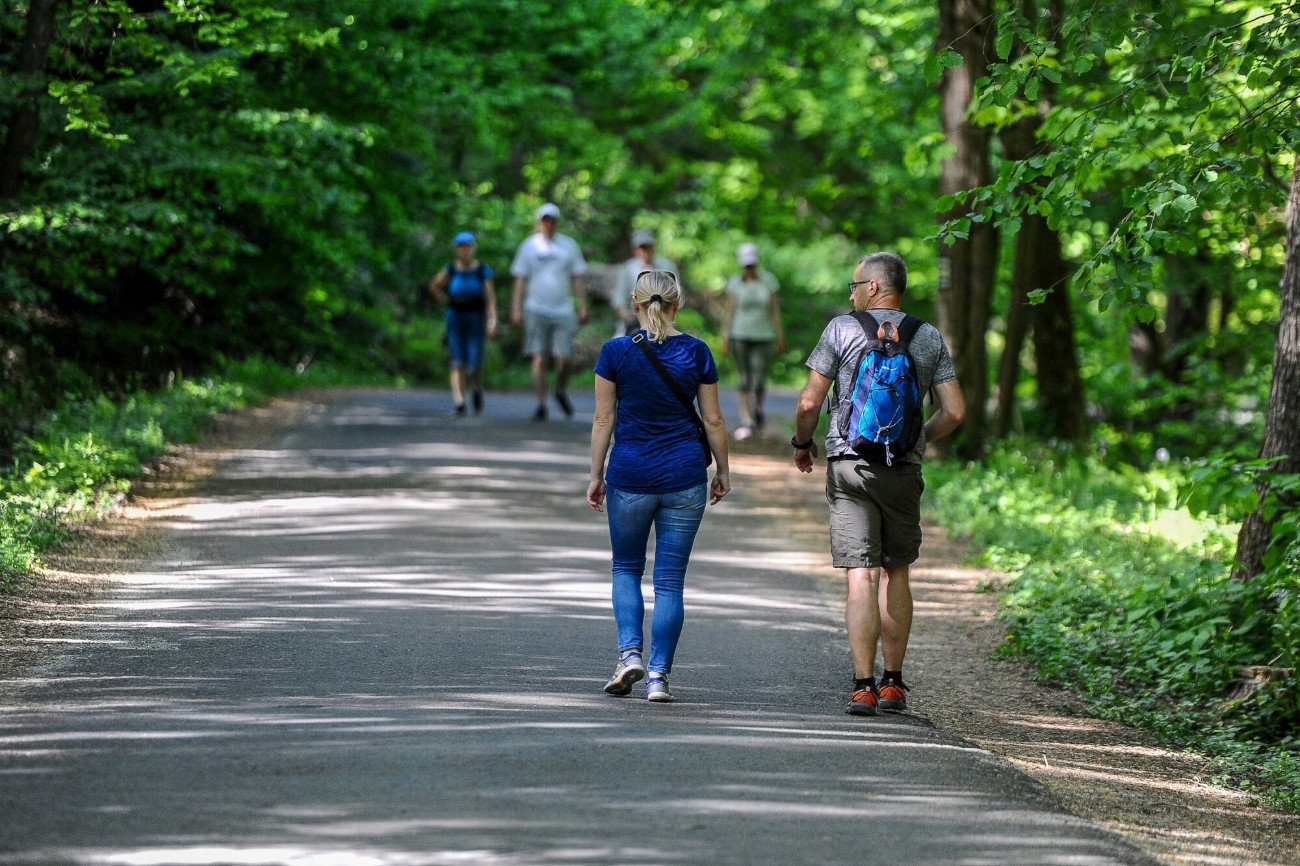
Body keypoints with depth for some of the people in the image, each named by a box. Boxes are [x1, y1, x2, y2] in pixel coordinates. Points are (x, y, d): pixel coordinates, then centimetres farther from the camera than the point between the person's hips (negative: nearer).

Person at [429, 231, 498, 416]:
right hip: (455, 319, 1)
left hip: (475, 319, -1)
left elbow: (490, 298, -11)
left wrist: (492, 321, -21)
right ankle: (459, 403, -15)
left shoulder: (483, 270, -6)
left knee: (474, 364, -6)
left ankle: (477, 389, 27)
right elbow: (434, 286, 15)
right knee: (458, 364, -9)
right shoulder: (450, 269, -2)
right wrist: (447, 302, 5)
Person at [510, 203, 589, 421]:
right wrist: (516, 309, -2)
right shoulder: (529, 246, 5)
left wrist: (583, 307, 4)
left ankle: (561, 393, 24)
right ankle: (541, 405, 0)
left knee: (563, 359, -3)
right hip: (536, 311, -1)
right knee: (539, 360, -3)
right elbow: (520, 280, 5)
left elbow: (577, 279, 10)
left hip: (563, 311, 1)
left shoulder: (569, 245, 8)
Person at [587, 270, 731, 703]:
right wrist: (723, 472, 14)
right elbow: (713, 420, 2)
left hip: (630, 475, -1)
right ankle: (659, 676, 1)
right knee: (670, 578, 5)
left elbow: (603, 419, -3)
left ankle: (629, 653, -3)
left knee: (626, 569, 17)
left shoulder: (616, 351, -5)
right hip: (685, 476, 1)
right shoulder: (696, 352, -1)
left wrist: (596, 475, 6)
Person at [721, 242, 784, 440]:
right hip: (740, 336, 0)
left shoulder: (767, 280, 1)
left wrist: (780, 335, 3)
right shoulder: (735, 283, 0)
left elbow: (775, 309, 4)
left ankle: (757, 410, 25)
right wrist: (725, 339, -3)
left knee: (759, 383, -5)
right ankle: (746, 423, -2)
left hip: (763, 337, 0)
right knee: (745, 380, -6)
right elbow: (729, 311, 0)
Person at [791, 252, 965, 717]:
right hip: (903, 469, 3)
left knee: (861, 575, -5)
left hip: (850, 464, -2)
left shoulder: (842, 329, -1)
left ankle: (863, 687, -11)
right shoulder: (929, 338, 7)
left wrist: (802, 443, 15)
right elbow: (954, 412, 3)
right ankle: (893, 683, 17)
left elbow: (809, 403, -4)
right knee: (895, 574, 16)